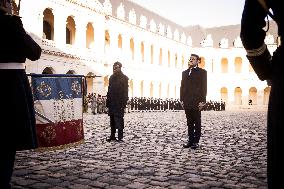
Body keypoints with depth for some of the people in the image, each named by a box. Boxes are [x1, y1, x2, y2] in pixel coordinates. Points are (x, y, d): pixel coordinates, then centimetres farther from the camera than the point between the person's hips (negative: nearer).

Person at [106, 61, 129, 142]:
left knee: (119, 120, -6)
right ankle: (112, 136, 17)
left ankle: (120, 137, -1)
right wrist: (107, 101, 12)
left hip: (119, 103, -5)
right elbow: (109, 90, 17)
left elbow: (125, 91, -6)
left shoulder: (124, 78, -1)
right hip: (112, 102, 6)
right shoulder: (111, 77, 15)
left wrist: (124, 103, -13)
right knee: (112, 120, 9)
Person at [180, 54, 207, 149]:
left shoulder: (202, 72, 2)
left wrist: (202, 101, -11)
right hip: (187, 102, 5)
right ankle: (190, 140, 16)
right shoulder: (185, 72, 18)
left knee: (197, 122, 2)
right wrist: (182, 99, 7)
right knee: (189, 122, 9)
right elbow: (182, 86, 15)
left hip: (196, 102, -5)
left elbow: (204, 87, -4)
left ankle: (196, 141, 8)